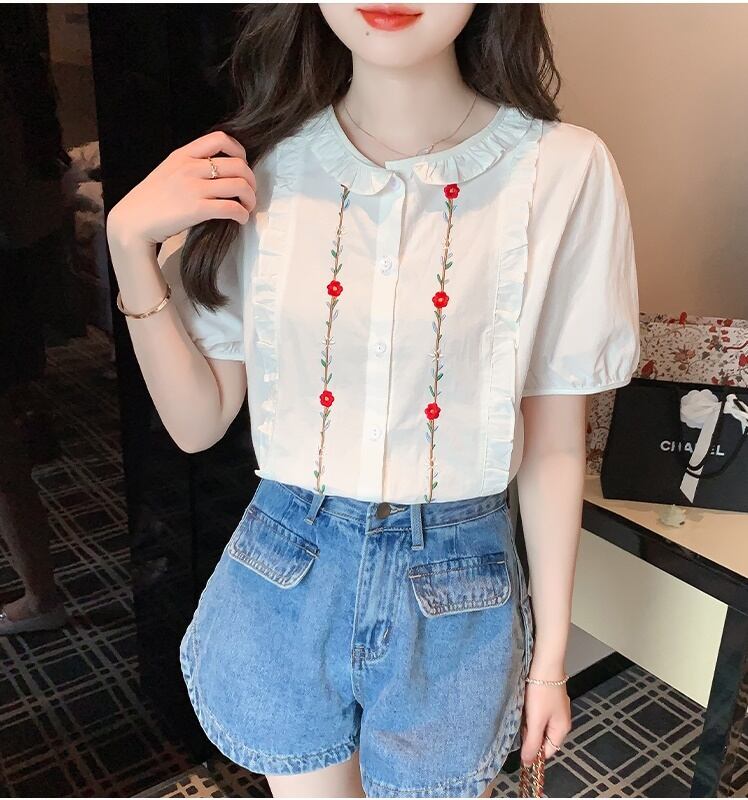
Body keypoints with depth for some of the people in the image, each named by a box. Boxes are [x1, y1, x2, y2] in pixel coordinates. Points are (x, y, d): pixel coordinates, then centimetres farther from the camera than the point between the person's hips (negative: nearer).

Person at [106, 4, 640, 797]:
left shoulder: (562, 171, -14)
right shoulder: (252, 166, -7)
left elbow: (554, 445, -6)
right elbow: (198, 422, -1)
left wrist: (549, 658, 3)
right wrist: (130, 243, -14)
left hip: (453, 590, -1)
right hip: (283, 578, 2)